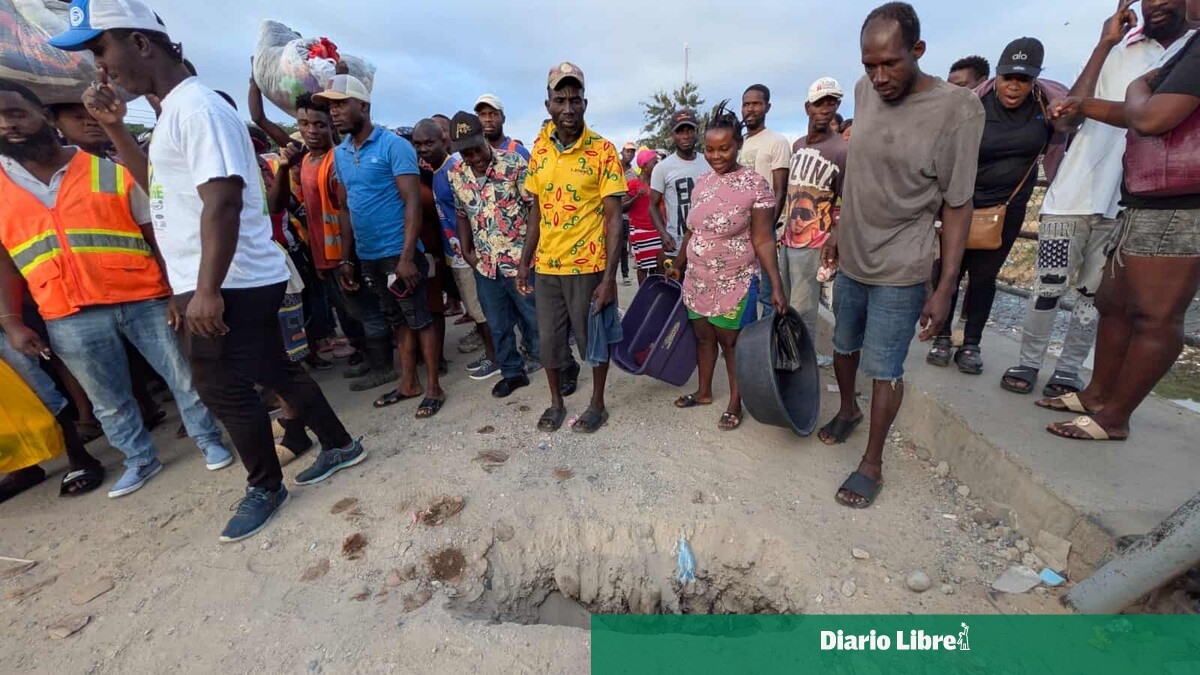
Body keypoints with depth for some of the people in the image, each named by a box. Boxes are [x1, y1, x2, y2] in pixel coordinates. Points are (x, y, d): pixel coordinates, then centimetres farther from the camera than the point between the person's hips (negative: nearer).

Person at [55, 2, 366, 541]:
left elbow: (222, 201, -23)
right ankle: (339, 446, 28)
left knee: (223, 390, 1)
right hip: (239, 283, 10)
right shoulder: (175, 111, 20)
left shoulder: (196, 106, -13)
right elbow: (158, 181, 32)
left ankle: (265, 489, 20)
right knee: (274, 372, 15)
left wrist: (207, 290, -25)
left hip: (230, 286, -10)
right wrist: (114, 128, 18)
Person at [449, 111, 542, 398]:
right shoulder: (455, 174, 5)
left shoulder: (514, 164, -9)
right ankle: (512, 371, 30)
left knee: (535, 317, 6)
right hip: (484, 264, 5)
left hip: (519, 259, -4)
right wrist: (466, 250, 6)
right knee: (498, 325, 13)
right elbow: (461, 213, 15)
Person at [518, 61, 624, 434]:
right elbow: (536, 211, 11)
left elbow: (614, 216, -11)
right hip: (546, 265, 5)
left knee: (593, 338, 10)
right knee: (549, 339, 12)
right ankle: (556, 402, 33)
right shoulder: (539, 150, 6)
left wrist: (609, 276, -17)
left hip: (589, 265, -4)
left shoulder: (603, 150, -8)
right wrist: (524, 261, 8)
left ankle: (597, 404, 30)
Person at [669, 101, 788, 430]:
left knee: (732, 342, 5)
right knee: (703, 336, 15)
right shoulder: (702, 181, 6)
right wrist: (678, 265, 17)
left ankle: (735, 404, 23)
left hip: (734, 283, -5)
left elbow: (763, 240, -13)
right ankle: (704, 392, 34)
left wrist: (777, 286, -20)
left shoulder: (756, 184, -11)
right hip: (697, 280, 6)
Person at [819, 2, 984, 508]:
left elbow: (956, 205, -11)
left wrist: (946, 286, -13)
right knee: (844, 346, 18)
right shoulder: (864, 92, 2)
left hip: (900, 270, -5)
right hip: (851, 257, 5)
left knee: (884, 369, 2)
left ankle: (872, 463, 20)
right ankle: (847, 410, 45)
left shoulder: (958, 109, -13)